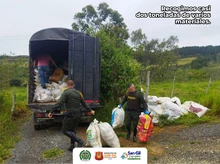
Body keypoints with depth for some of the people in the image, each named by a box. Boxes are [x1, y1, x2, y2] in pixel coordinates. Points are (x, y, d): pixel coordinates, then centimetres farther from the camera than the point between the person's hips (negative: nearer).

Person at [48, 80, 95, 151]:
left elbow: (59, 103, -20)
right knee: (72, 129, 20)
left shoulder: (66, 93, -9)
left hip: (70, 115, -7)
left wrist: (51, 111, -19)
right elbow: (84, 103, 16)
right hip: (78, 114, 7)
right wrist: (90, 110, 28)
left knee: (65, 130, 5)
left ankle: (79, 140, -7)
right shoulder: (78, 93, 9)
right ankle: (72, 146, 22)